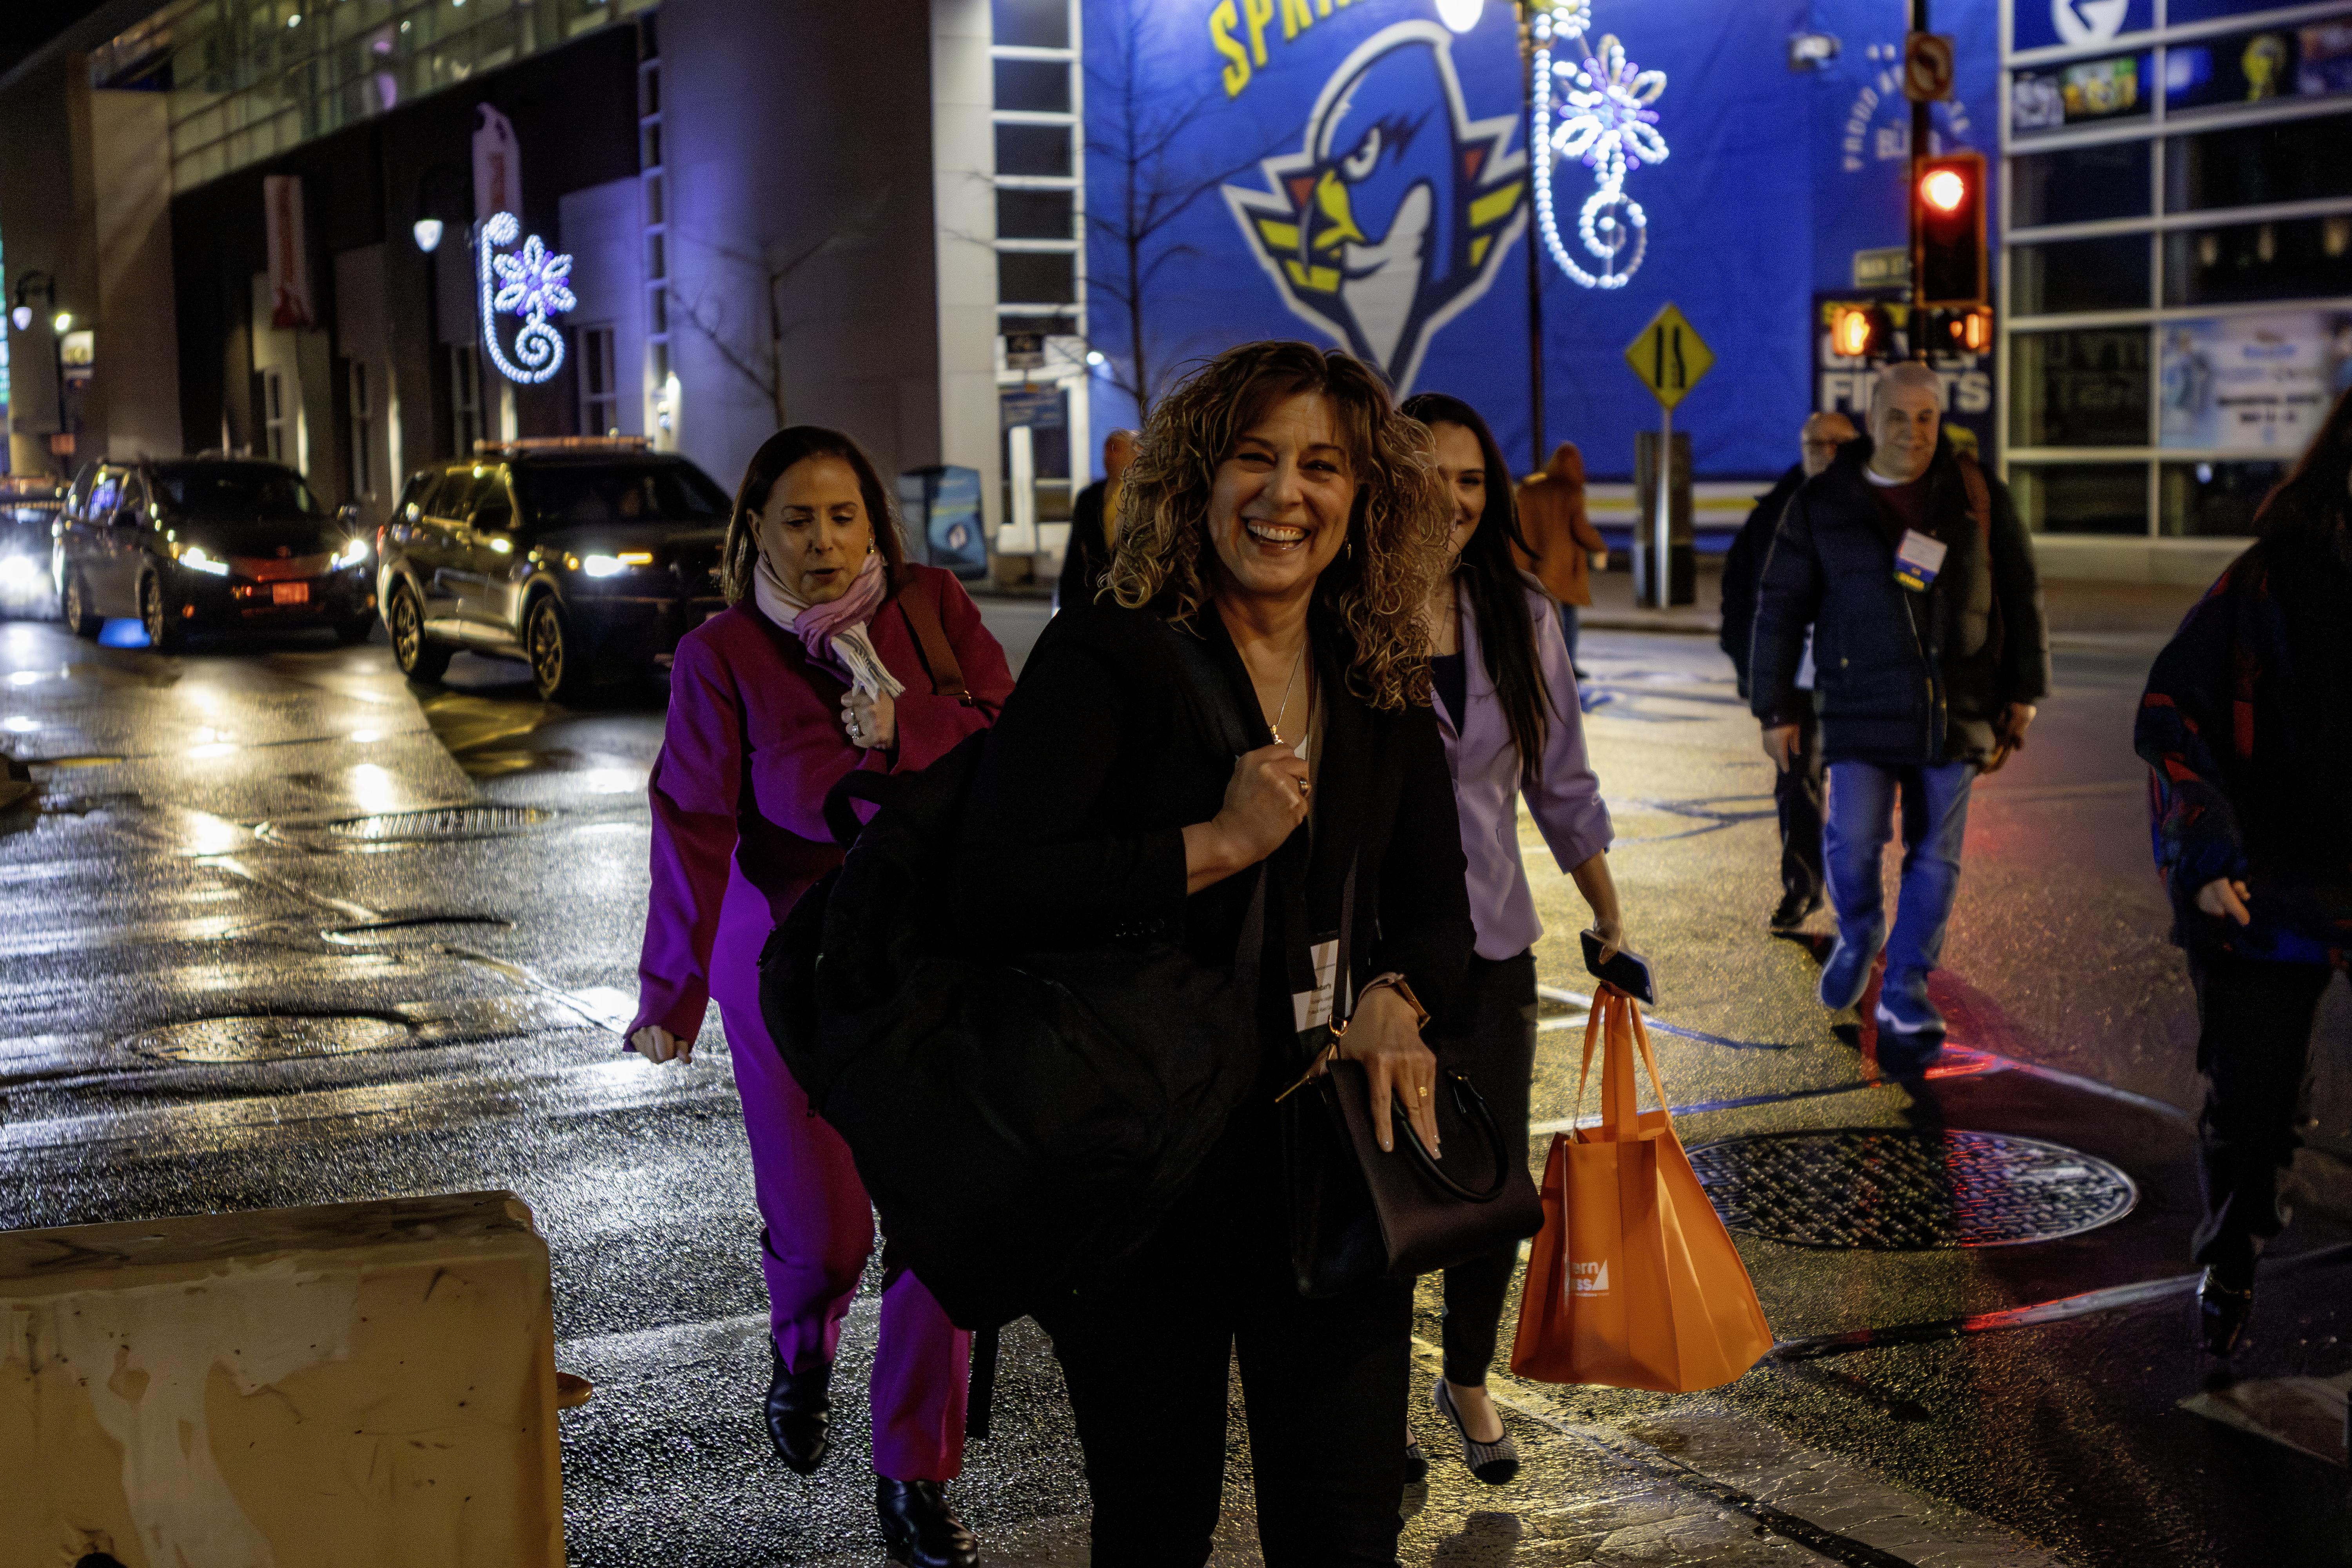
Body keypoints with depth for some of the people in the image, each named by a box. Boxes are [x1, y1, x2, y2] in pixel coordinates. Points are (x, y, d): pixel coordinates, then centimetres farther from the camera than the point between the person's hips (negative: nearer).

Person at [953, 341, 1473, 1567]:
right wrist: (1220, 845, -21)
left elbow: (1435, 904, 12)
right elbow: (990, 886, -23)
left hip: (1331, 1158, 4)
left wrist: (1394, 998, -10)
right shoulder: (1107, 658, -11)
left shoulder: (1381, 691, 5)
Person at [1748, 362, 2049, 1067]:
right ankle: (1858, 933, 19)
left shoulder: (1977, 498, 5)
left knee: (1935, 857, 4)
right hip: (1861, 710, -1)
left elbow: (2021, 596, 12)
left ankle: (1904, 998, 16)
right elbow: (1780, 608, 5)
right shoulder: (1821, 504, 2)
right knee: (1851, 842, -14)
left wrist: (2022, 694, 9)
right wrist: (1777, 710, 4)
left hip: (1954, 712, 2)